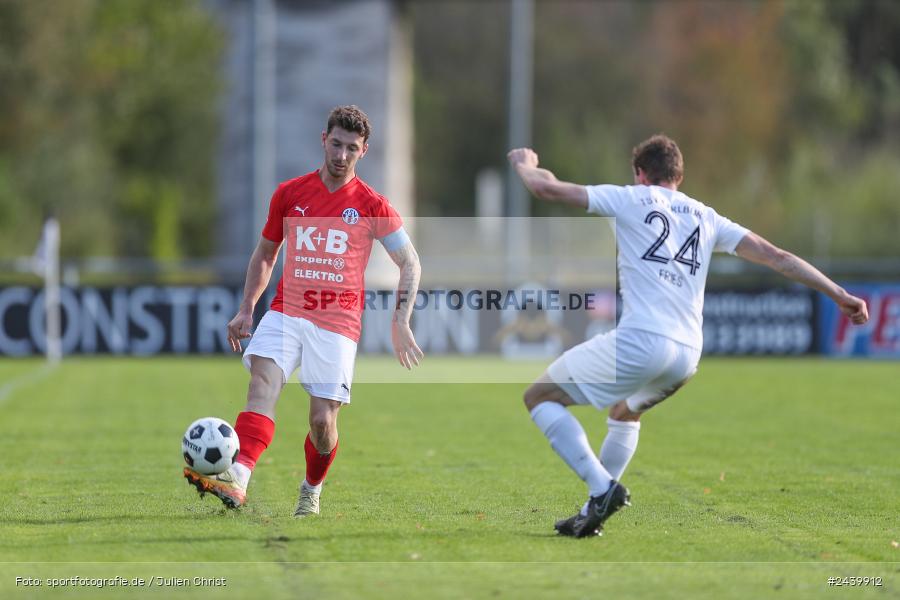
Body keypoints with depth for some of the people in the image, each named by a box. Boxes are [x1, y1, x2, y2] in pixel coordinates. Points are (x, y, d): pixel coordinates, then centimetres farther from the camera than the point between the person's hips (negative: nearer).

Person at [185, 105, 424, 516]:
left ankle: (311, 490, 24)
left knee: (322, 419, -6)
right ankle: (236, 479, -40)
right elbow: (265, 253, 21)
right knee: (263, 383, -23)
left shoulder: (371, 205, 2)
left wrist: (400, 324, -3)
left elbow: (410, 263, 8)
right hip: (286, 311, 2)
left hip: (337, 322, -1)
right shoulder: (289, 193, 9)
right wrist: (246, 310, 11)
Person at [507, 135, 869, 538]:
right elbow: (777, 257, 16)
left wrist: (524, 164, 28)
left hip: (641, 339, -6)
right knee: (626, 411, 36)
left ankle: (602, 488, -11)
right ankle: (594, 512, 31)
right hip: (688, 355, 6)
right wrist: (838, 294, 20)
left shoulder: (630, 199, 7)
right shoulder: (706, 218, 20)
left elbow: (547, 188, 6)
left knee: (540, 397, 6)